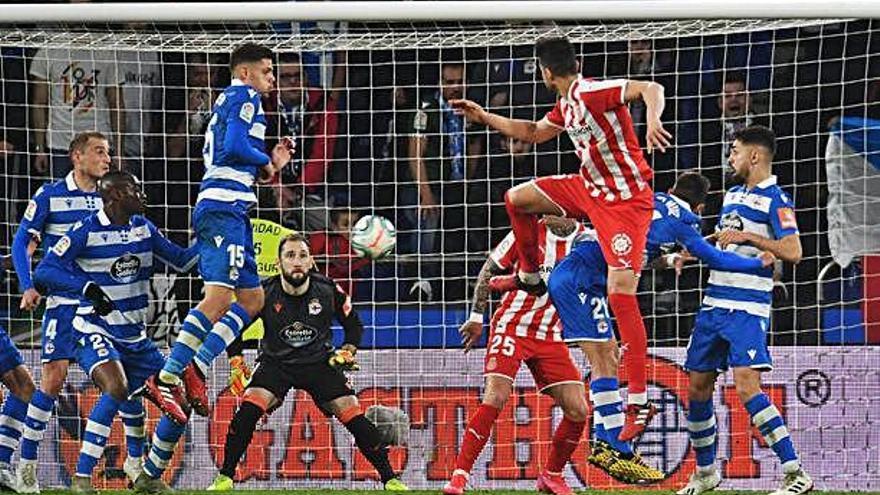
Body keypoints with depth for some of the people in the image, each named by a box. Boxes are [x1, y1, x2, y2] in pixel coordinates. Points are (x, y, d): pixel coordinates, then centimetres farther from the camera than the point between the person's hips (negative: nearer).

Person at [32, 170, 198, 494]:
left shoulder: (143, 228, 8)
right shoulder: (86, 232, -12)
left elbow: (181, 260, 18)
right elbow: (44, 272, -17)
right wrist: (87, 287, -30)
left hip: (135, 338, 7)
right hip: (95, 331, -7)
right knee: (116, 388, -34)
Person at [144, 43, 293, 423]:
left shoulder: (227, 101, 27)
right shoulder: (244, 96, -3)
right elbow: (235, 145, -18)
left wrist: (270, 165, 21)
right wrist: (266, 162, -1)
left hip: (230, 210, 11)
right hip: (224, 207, -11)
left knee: (252, 300, 12)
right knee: (219, 296, -18)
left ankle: (195, 367, 4)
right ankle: (166, 379, -24)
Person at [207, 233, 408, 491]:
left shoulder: (329, 291, -12)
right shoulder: (263, 293, -16)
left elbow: (353, 325, 7)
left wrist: (347, 352, -7)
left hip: (320, 363, 1)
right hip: (275, 362, -1)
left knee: (355, 418, -10)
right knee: (247, 411, -25)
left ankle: (390, 479, 5)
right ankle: (224, 478, -13)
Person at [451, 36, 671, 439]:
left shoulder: (592, 93, -21)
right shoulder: (566, 107, 8)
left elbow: (650, 89, -33)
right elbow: (533, 133, 28)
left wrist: (652, 121, -52)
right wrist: (483, 117, 31)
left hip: (627, 201, -9)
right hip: (590, 188, 9)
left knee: (620, 293, -17)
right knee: (517, 199, 17)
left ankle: (639, 401, -16)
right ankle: (529, 277, 39)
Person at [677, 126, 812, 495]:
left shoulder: (775, 200, -8)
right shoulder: (732, 195, 17)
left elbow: (793, 252, -18)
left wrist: (747, 236, -16)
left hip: (748, 308, -8)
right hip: (714, 304, 8)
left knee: (746, 385, -20)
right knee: (698, 387, 10)